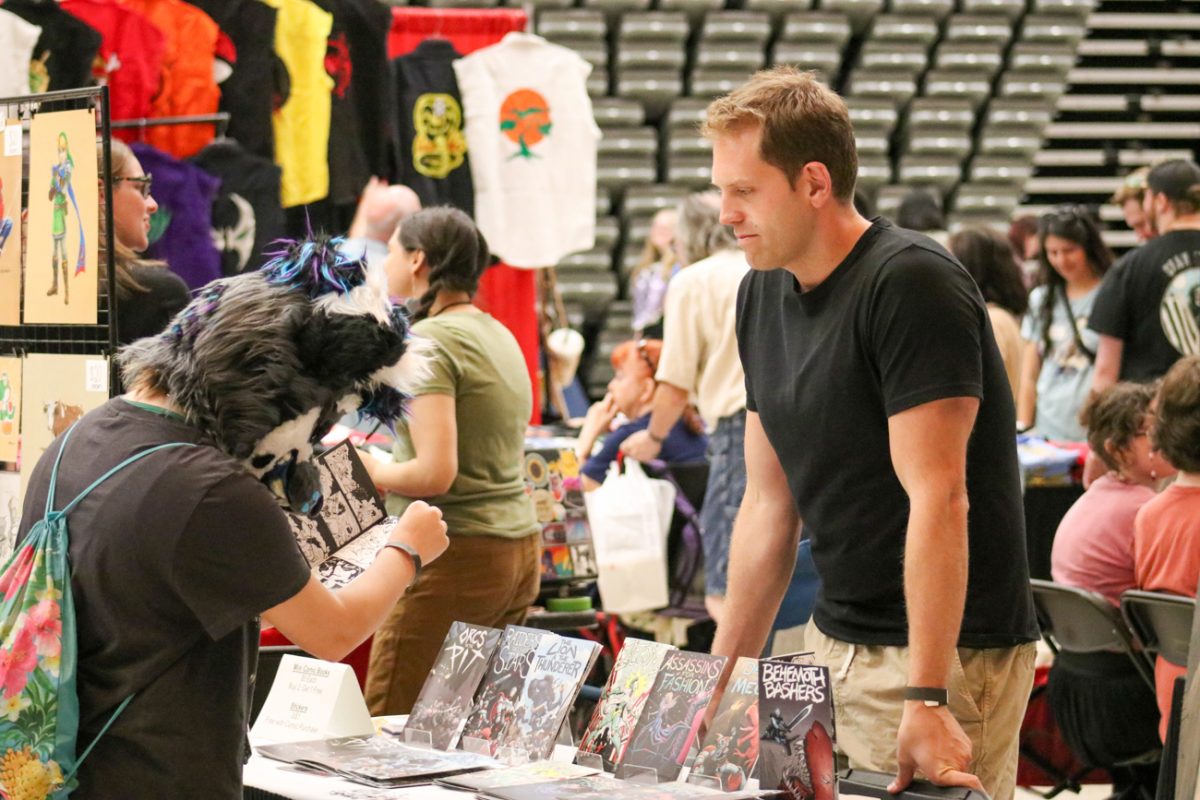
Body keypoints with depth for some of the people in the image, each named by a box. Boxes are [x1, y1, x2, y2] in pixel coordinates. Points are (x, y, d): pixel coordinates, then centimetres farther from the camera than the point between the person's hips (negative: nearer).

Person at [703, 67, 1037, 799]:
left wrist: (926, 701, -25)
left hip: (948, 653, -7)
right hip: (834, 644, 7)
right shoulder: (763, 297, 8)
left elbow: (937, 499, -21)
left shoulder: (911, 286, -16)